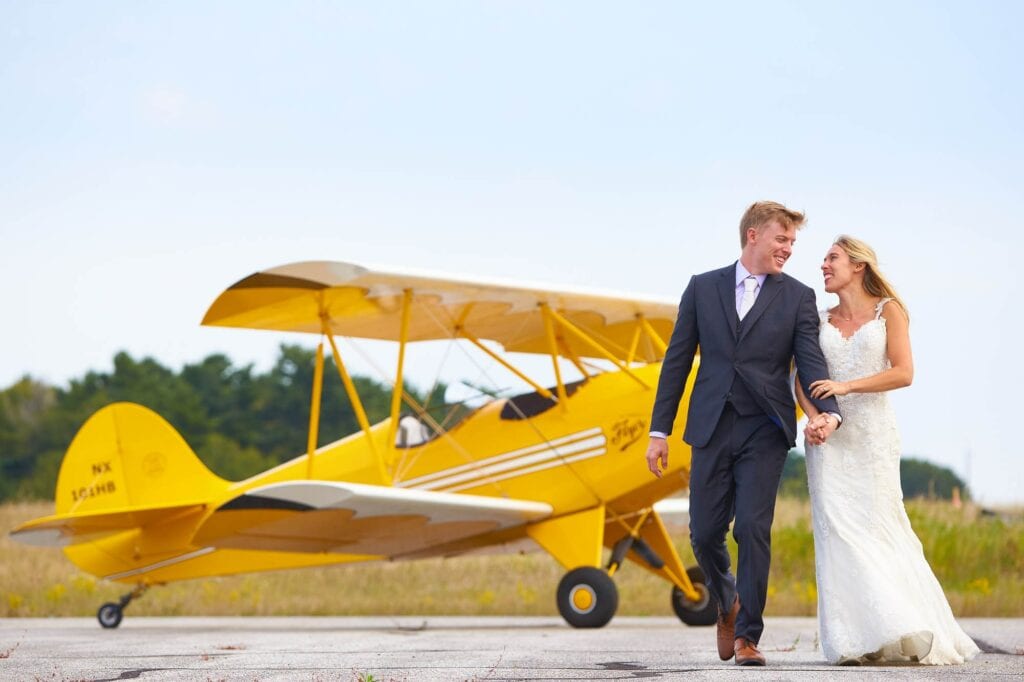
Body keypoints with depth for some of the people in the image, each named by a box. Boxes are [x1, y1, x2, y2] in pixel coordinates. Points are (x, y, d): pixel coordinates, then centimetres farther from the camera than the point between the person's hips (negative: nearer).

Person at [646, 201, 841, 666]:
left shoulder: (798, 298, 5)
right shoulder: (703, 288, 7)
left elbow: (811, 363, -5)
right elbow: (677, 362, 8)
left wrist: (829, 412, -24)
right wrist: (659, 431, 4)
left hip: (765, 433, -1)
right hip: (712, 430, 1)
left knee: (753, 530, -11)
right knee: (705, 534, 3)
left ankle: (747, 634, -3)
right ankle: (727, 602, 32)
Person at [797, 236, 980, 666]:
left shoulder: (888, 311, 3)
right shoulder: (820, 320, 13)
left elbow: (903, 373, -6)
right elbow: (802, 378, 6)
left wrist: (847, 386, -15)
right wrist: (812, 416, -14)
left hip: (872, 433, -3)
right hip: (828, 436, 3)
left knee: (878, 525, -7)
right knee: (837, 528, -6)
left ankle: (909, 634, 3)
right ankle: (858, 640, -6)